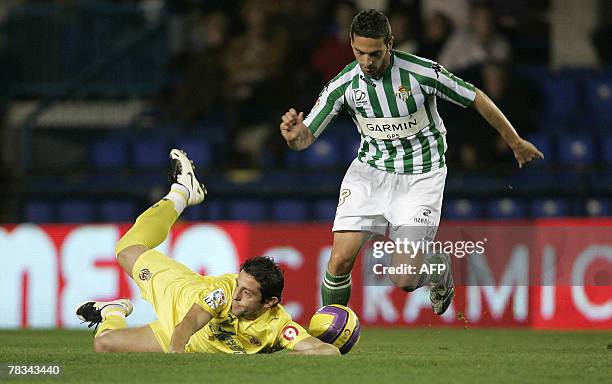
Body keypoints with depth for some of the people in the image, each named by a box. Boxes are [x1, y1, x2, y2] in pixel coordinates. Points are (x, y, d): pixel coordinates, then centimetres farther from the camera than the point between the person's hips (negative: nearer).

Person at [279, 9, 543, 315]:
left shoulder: (422, 72, -20)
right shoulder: (343, 84, -12)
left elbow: (476, 98, -6)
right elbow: (306, 136, -8)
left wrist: (515, 143, 5)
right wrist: (294, 135, -35)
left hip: (420, 175, -2)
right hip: (370, 172, 3)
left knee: (404, 280, -9)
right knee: (341, 259, -13)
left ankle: (438, 266, 27)